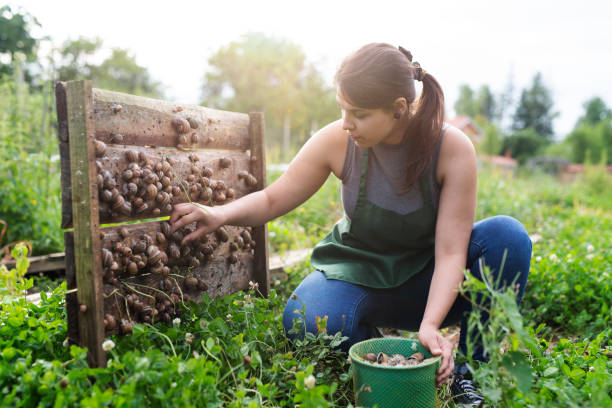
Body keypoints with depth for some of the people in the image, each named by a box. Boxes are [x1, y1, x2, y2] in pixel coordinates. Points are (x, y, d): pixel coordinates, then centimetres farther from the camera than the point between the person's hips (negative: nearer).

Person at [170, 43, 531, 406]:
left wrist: (430, 325, -34)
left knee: (508, 235, -27)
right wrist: (221, 214, -25)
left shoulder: (452, 148, -20)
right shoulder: (337, 141, -17)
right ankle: (371, 344, 3)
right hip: (359, 273, 0)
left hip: (427, 280, 1)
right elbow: (272, 200, -6)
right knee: (306, 322, -33)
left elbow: (450, 251, -21)